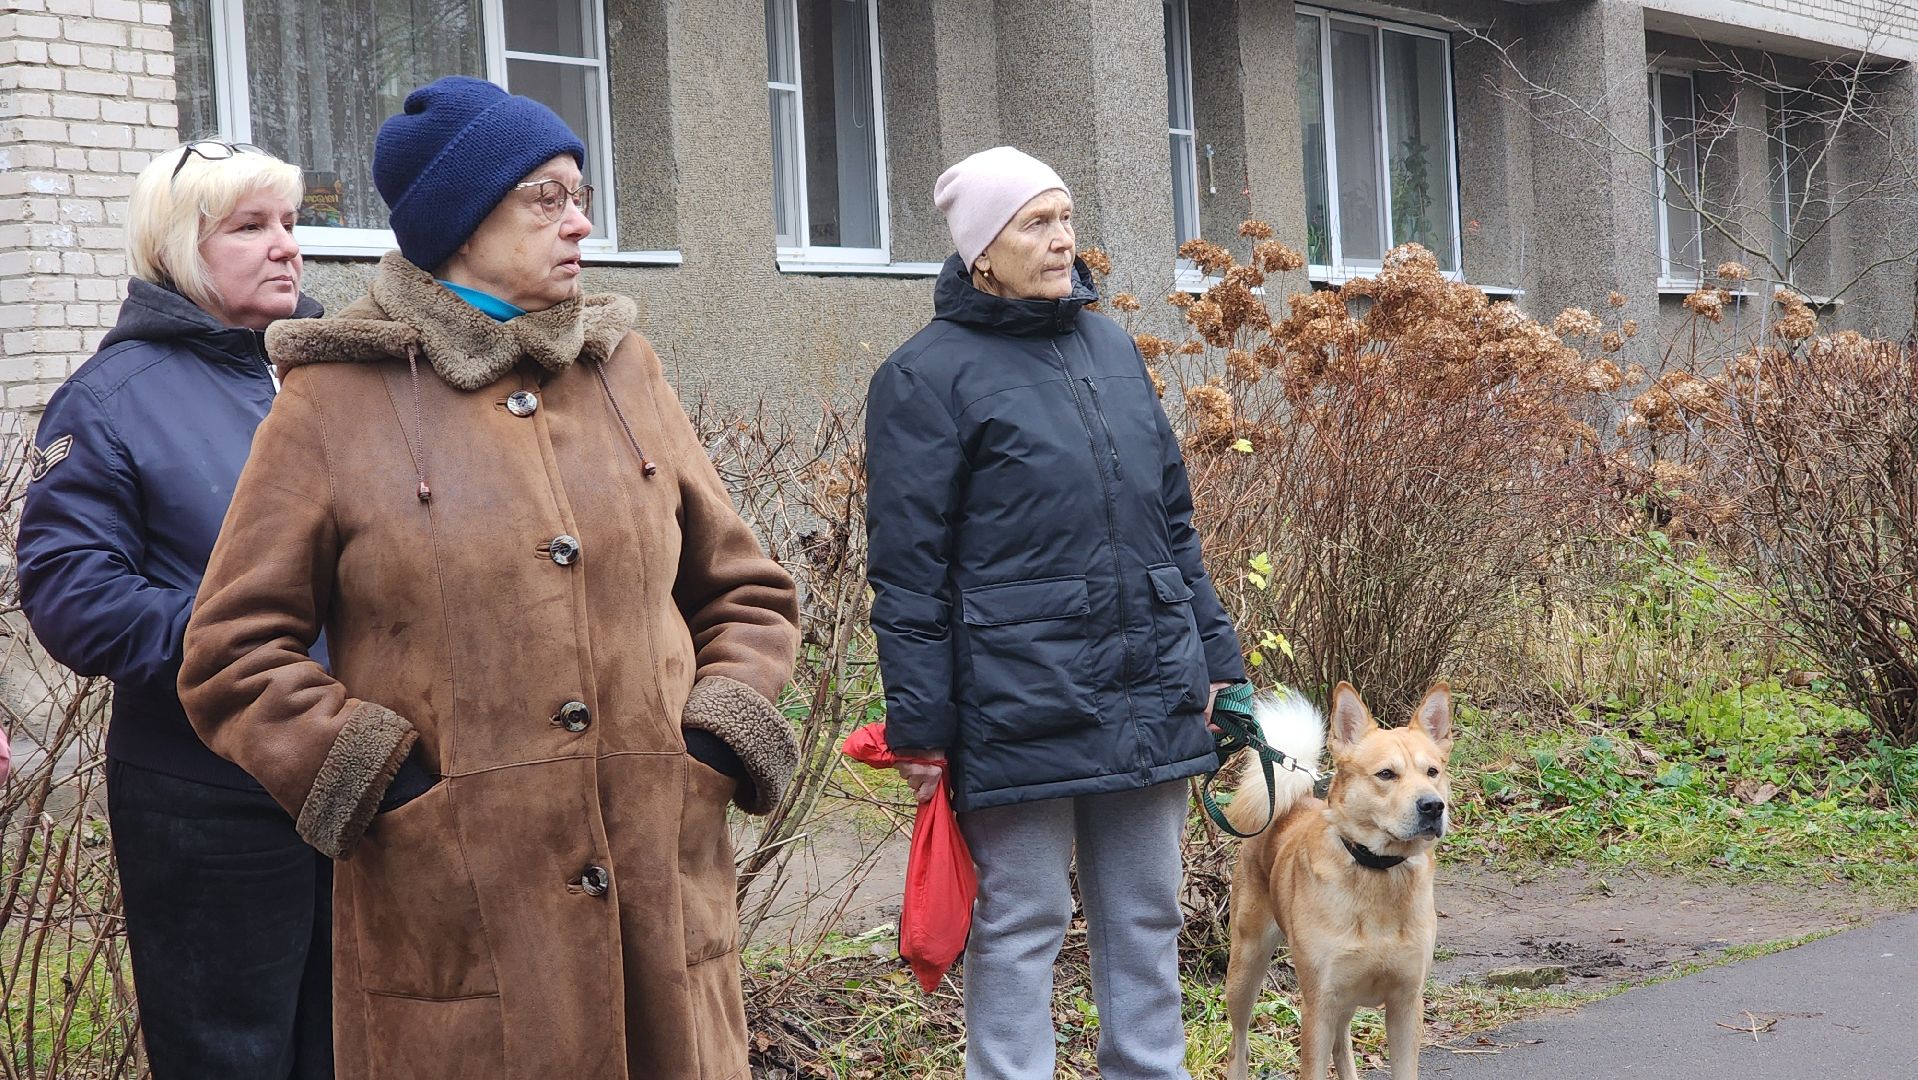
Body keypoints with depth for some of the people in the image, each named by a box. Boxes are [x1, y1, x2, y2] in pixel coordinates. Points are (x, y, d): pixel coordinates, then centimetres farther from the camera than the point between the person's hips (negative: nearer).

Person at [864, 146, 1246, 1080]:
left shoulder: (1111, 347, 13)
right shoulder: (929, 374, -6)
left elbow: (1172, 520, 19)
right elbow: (907, 572, -8)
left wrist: (1216, 654, 15)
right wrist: (920, 726, -10)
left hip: (1149, 693, 6)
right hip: (1021, 709, -6)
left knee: (1146, 917, 12)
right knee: (1022, 924, 2)